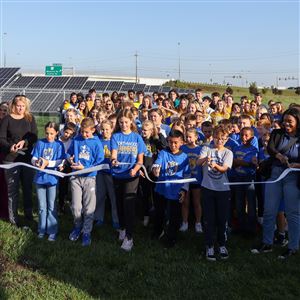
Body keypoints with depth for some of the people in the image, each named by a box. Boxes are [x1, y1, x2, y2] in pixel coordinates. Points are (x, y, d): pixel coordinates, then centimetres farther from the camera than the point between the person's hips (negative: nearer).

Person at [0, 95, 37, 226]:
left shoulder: (30, 118, 6)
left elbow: (34, 136, -1)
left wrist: (25, 142, -19)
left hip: (28, 157, 2)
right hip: (11, 158, -2)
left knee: (28, 186, 12)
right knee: (12, 188, 1)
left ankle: (28, 212, 27)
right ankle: (13, 216, 11)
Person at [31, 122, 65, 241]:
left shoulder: (59, 145, -3)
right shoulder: (40, 143, 1)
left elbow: (60, 161, -10)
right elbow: (33, 158, -1)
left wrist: (48, 163, -25)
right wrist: (37, 161, -24)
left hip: (52, 178, -2)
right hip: (40, 178, 2)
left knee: (51, 207, 7)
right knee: (42, 207, 13)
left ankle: (52, 231, 17)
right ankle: (42, 230, 26)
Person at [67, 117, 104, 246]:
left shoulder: (97, 143, -5)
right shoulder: (76, 140, 3)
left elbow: (99, 163, -9)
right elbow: (68, 153, 15)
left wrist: (83, 168, -17)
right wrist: (70, 159, -8)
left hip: (90, 178, -2)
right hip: (75, 177, 2)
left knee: (89, 208, 5)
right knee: (76, 207, 7)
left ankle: (87, 232, 19)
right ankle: (77, 227, 32)